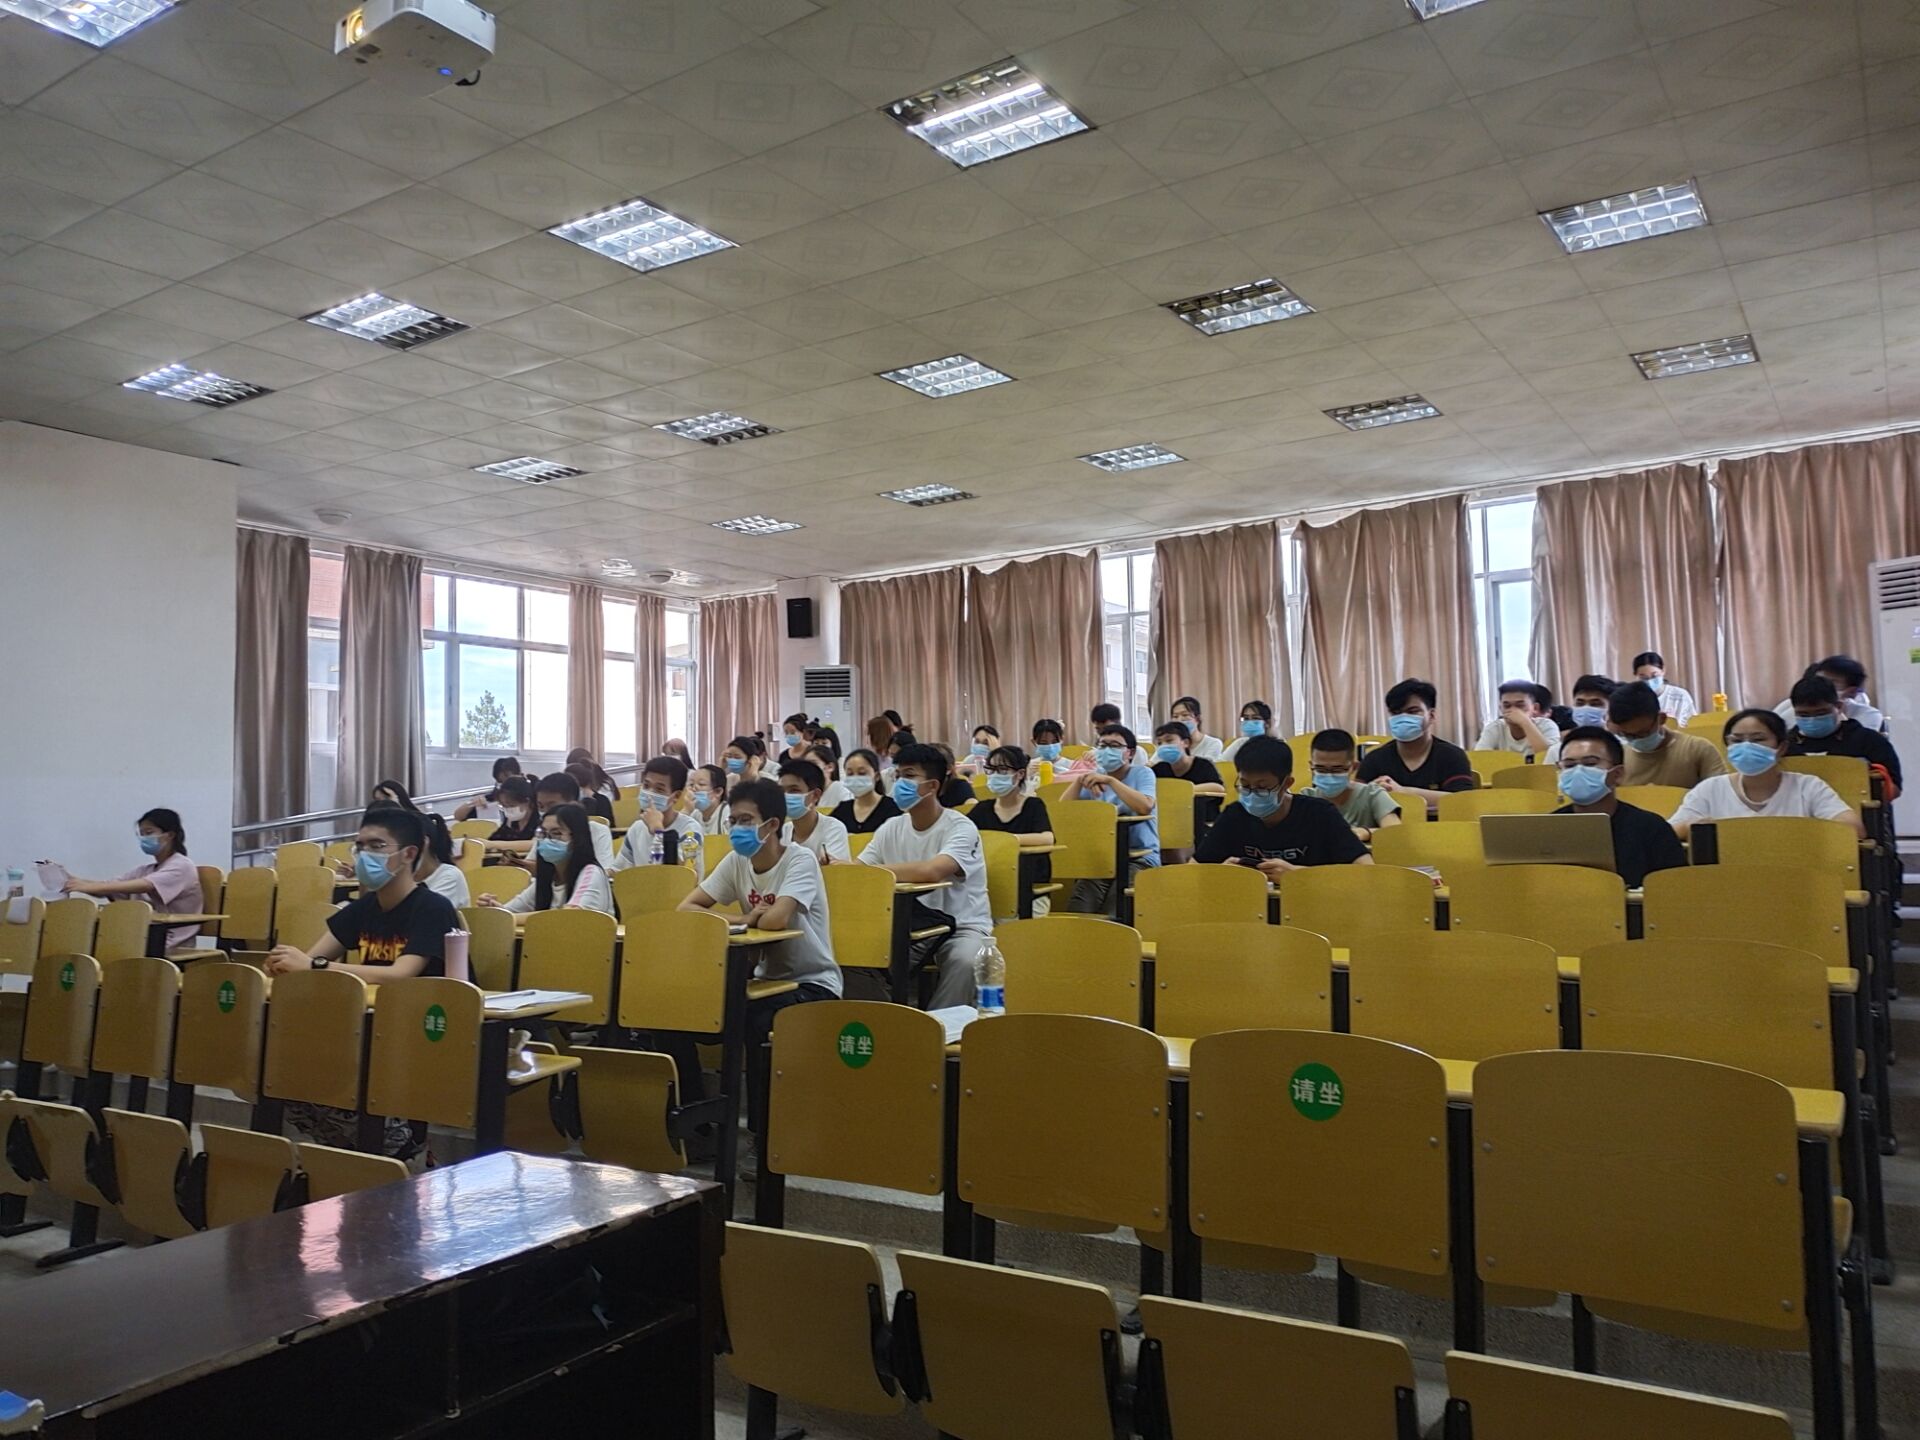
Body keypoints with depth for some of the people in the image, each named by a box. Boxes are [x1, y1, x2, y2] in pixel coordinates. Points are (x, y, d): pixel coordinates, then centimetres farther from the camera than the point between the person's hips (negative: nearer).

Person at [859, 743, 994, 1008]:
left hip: (962, 927, -4)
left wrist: (871, 870, -29)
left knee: (965, 960, -35)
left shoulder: (960, 828, -16)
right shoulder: (891, 828, 4)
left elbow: (931, 871, -34)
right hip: (910, 927, 5)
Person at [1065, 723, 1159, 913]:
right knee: (1078, 914, -21)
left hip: (1140, 857, -4)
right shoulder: (1095, 777, 15)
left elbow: (1145, 806, -21)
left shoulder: (1142, 773, 2)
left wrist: (1110, 780, -21)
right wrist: (1079, 781, -11)